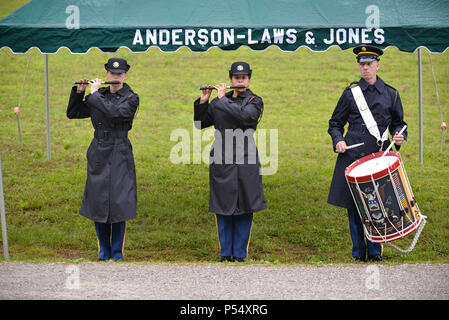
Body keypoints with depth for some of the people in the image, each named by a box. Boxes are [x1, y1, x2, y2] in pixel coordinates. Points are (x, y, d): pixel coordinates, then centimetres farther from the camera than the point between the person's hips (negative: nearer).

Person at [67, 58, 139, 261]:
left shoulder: (131, 98, -3)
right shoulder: (98, 96, 9)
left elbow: (114, 113, -22)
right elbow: (73, 113, 13)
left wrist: (95, 94, -14)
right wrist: (78, 92, -1)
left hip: (120, 156, -4)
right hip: (98, 155, 4)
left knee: (118, 203, -5)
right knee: (98, 203, 4)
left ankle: (117, 252, 7)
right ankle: (103, 250, 16)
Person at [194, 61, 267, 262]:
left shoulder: (255, 102, 2)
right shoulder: (219, 102, 12)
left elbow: (244, 115, -18)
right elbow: (200, 123, 13)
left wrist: (223, 99, -10)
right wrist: (203, 102, -1)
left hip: (245, 162, -3)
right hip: (221, 161, 3)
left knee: (243, 209, 0)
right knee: (223, 208, 5)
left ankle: (239, 253, 9)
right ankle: (225, 253, 14)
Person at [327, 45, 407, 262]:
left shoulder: (391, 94, 9)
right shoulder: (350, 93, 6)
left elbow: (398, 123, 18)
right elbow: (335, 123, 12)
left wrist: (399, 136, -3)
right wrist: (338, 140, -6)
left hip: (379, 156, 0)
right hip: (352, 155, 0)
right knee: (353, 204, 1)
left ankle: (375, 251, 11)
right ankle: (358, 252, 10)